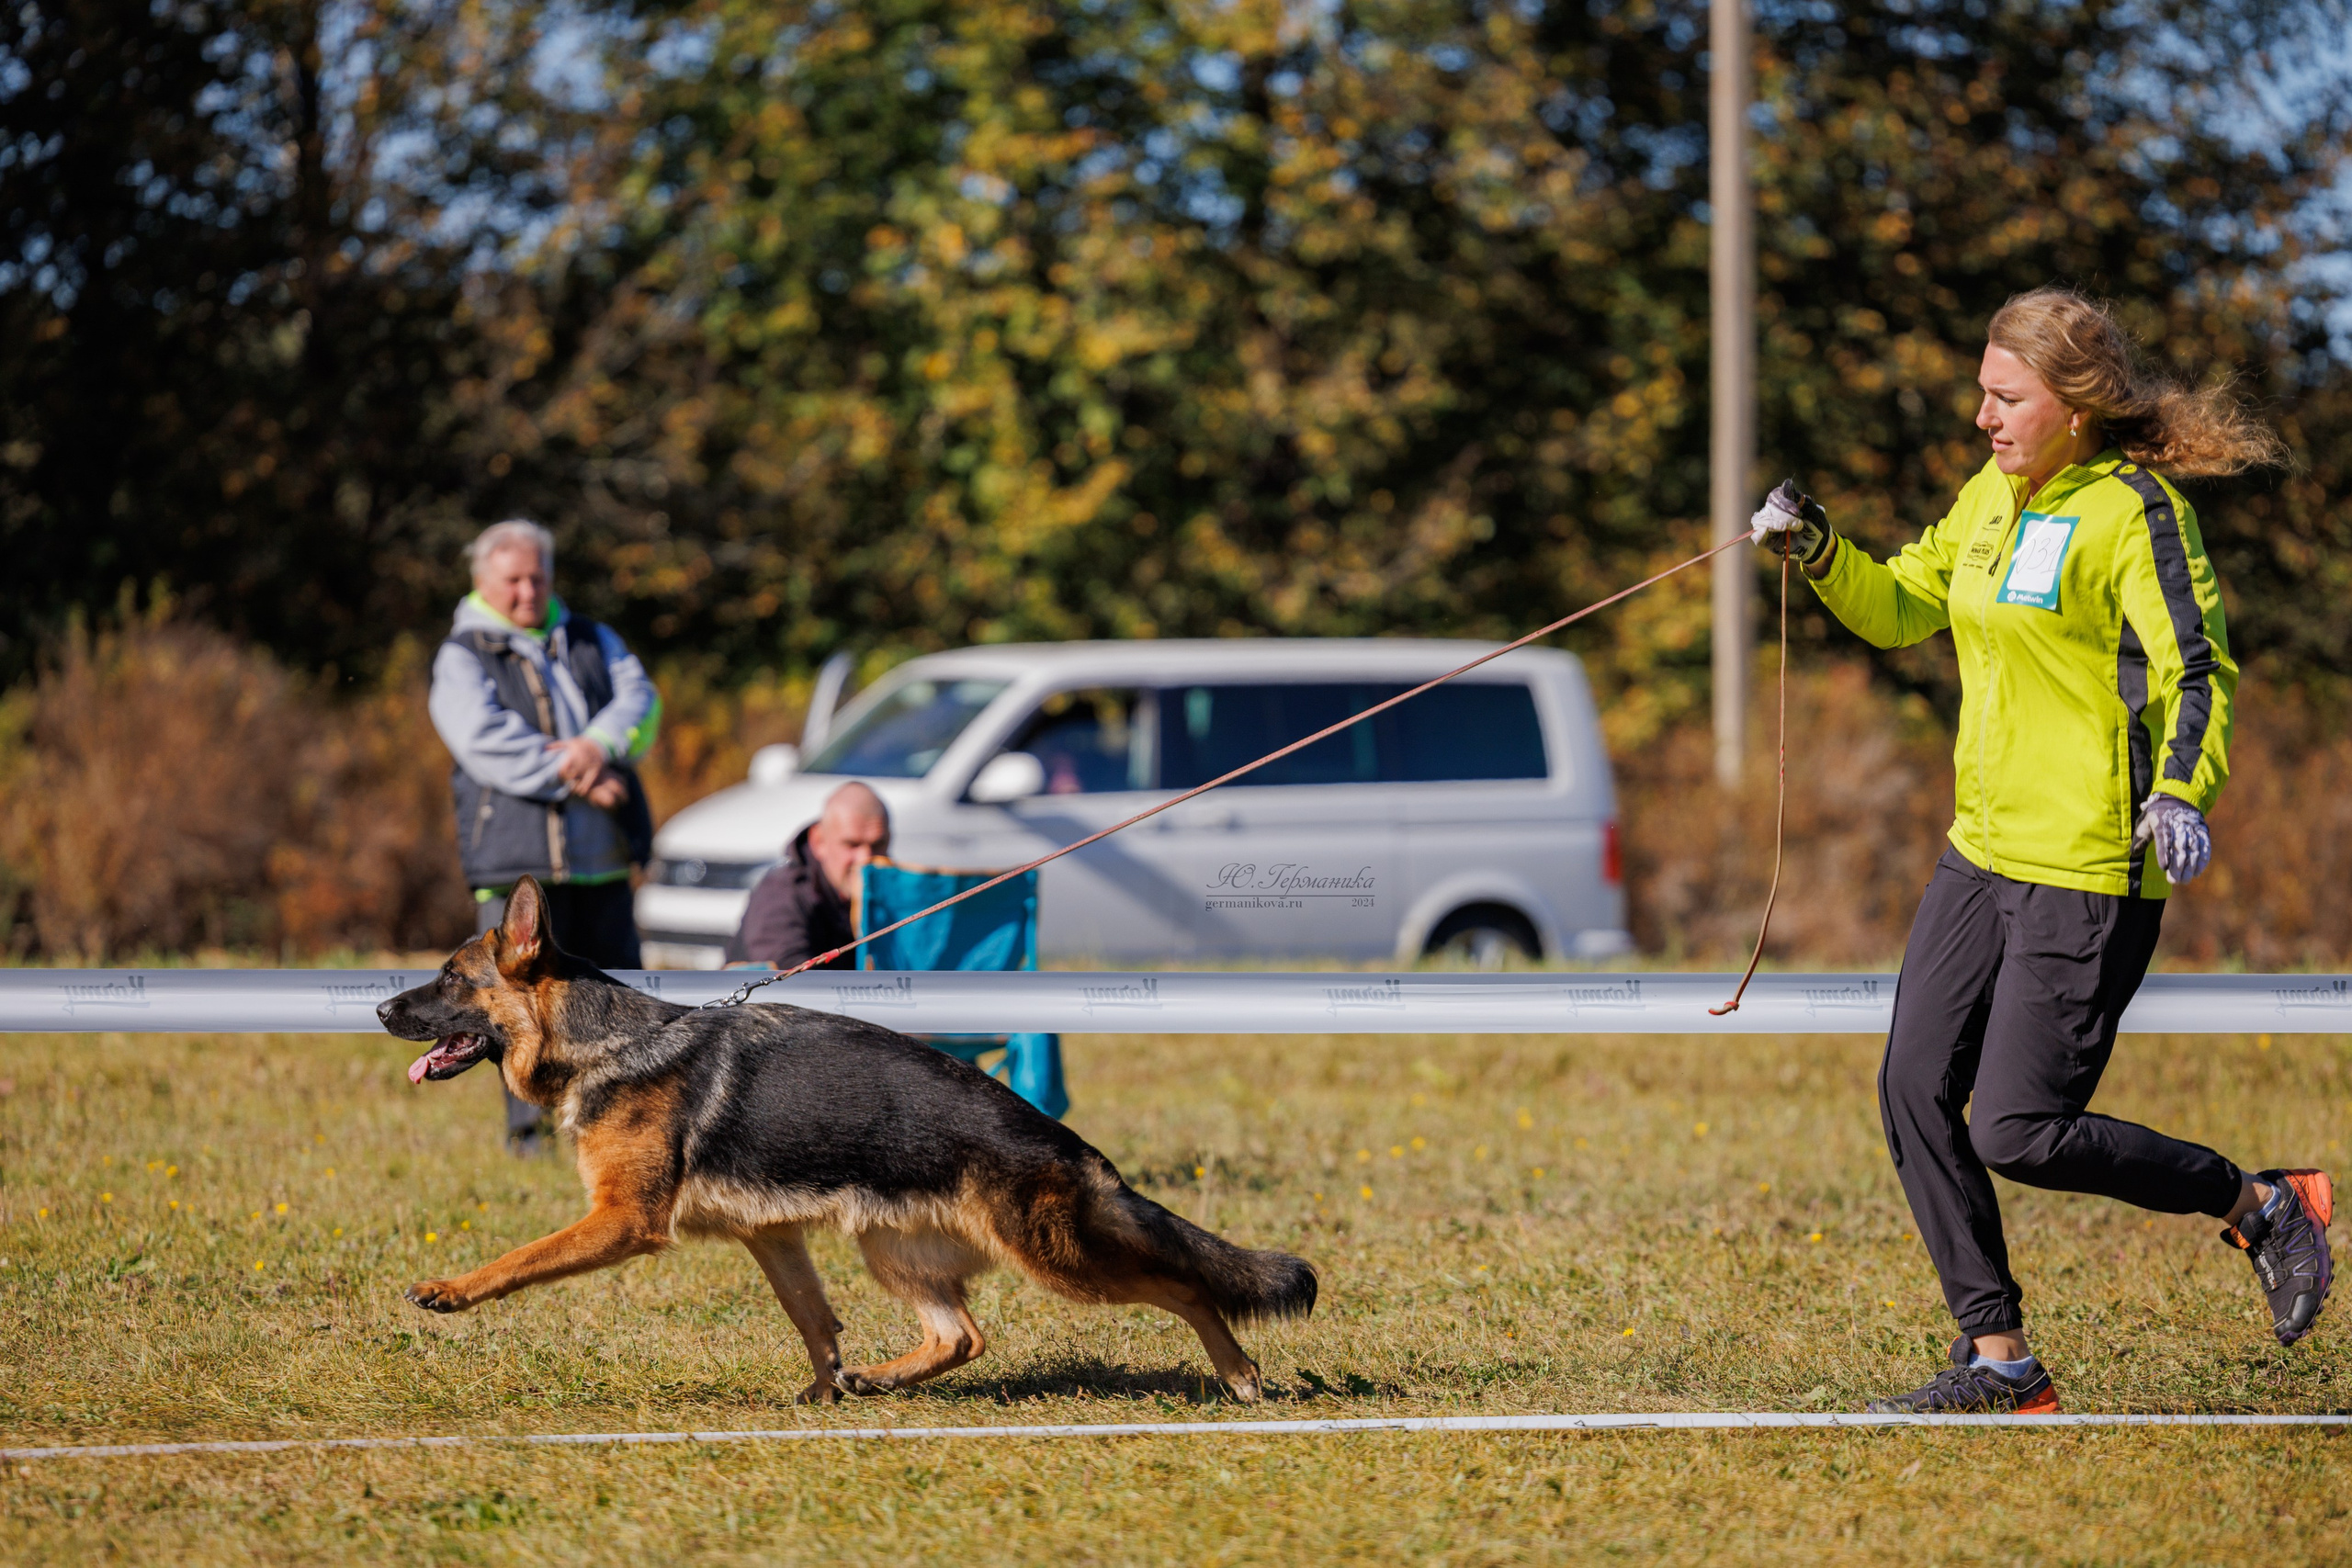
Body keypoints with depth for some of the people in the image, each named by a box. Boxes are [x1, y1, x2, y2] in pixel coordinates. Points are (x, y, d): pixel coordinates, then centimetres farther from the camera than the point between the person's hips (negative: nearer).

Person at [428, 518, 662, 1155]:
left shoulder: (592, 642, 16)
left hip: (602, 861, 5)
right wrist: (571, 778, -20)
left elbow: (640, 701, 1)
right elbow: (488, 742, -13)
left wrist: (598, 745, -20)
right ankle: (530, 1125, -4)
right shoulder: (463, 659, 2)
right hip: (518, 862, -5)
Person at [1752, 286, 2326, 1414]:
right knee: (1915, 1092, 4)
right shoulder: (1991, 496, 11)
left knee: (2020, 1133, -11)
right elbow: (1900, 609, 23)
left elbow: (2196, 668, -21)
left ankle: (2257, 1207, 9)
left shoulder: (2134, 513, -13)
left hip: (2090, 875, -8)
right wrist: (1818, 551, 4)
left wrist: (2180, 791, -39)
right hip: (1983, 854, 9)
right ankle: (1998, 1359, 12)